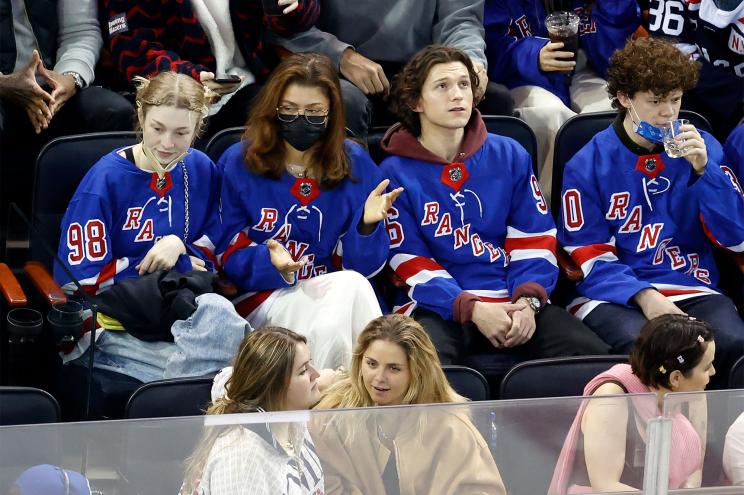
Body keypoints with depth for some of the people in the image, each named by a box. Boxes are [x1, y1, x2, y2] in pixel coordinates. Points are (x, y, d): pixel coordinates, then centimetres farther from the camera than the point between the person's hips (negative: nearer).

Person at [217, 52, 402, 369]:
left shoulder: (355, 164, 7)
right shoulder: (238, 163, 2)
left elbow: (363, 266, 5)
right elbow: (229, 257, 0)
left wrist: (366, 226, -16)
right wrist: (269, 261, -21)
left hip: (340, 295, 2)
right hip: (262, 297, -2)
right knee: (349, 287, -30)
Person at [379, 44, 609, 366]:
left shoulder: (509, 156, 15)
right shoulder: (395, 173, 5)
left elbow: (534, 239, 11)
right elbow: (410, 264, -1)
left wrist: (528, 301, -8)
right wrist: (471, 308, -16)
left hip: (514, 299, 3)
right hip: (440, 308, -3)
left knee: (593, 355, -22)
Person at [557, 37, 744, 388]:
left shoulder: (702, 148, 8)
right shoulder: (588, 164, 2)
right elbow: (590, 257, 0)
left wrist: (704, 169, -9)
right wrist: (643, 295, -16)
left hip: (691, 289, 2)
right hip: (614, 294, -2)